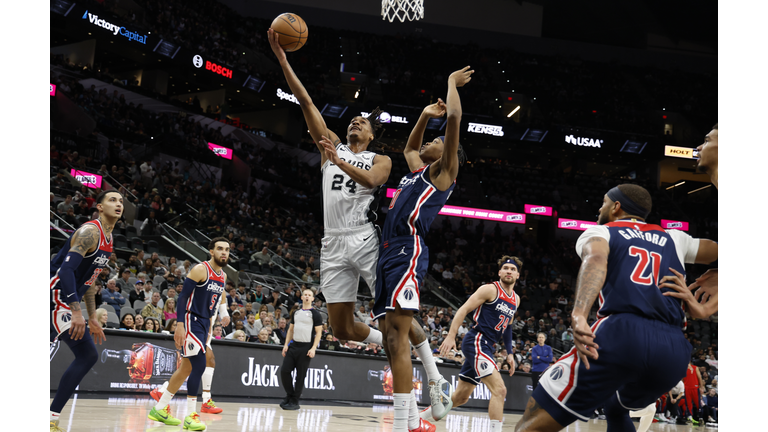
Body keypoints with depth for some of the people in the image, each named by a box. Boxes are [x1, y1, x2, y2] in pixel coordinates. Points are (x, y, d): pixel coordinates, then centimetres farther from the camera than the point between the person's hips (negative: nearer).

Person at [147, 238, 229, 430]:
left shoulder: (223, 276, 12)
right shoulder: (200, 269, -13)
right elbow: (183, 296, -17)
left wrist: (209, 327, 17)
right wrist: (179, 324, -25)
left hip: (203, 323, 9)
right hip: (191, 321, -9)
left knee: (186, 368, 12)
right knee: (199, 365, -16)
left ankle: (160, 409, 22)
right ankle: (191, 416, -11)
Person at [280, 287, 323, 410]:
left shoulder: (315, 314, -2)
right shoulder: (295, 313, 14)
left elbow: (319, 332, -5)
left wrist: (313, 348, -14)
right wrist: (286, 344, 8)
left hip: (306, 348, -5)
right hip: (294, 345, 5)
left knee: (301, 375, -1)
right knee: (284, 371, -2)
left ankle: (295, 401, 6)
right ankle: (289, 395, 15)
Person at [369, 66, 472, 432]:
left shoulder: (443, 171, 5)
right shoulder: (418, 169, 28)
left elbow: (454, 118, -5)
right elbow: (408, 148, 50)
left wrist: (453, 83, 10)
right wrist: (425, 116, 39)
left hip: (407, 253, -9)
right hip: (388, 254, 9)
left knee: (397, 337, -19)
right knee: (391, 340, 6)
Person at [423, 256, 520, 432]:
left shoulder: (516, 299, 16)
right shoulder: (491, 289, -8)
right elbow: (464, 310, -12)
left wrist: (510, 353, 19)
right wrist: (451, 336, -21)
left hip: (486, 347, 9)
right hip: (476, 341, -9)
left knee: (460, 397, 13)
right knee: (499, 389, -19)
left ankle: (419, 417, 27)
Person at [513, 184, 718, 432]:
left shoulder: (599, 232, 16)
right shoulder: (673, 239, 28)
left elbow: (595, 260, -9)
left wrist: (579, 314, -26)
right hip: (675, 351, 5)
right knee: (615, 408, 37)